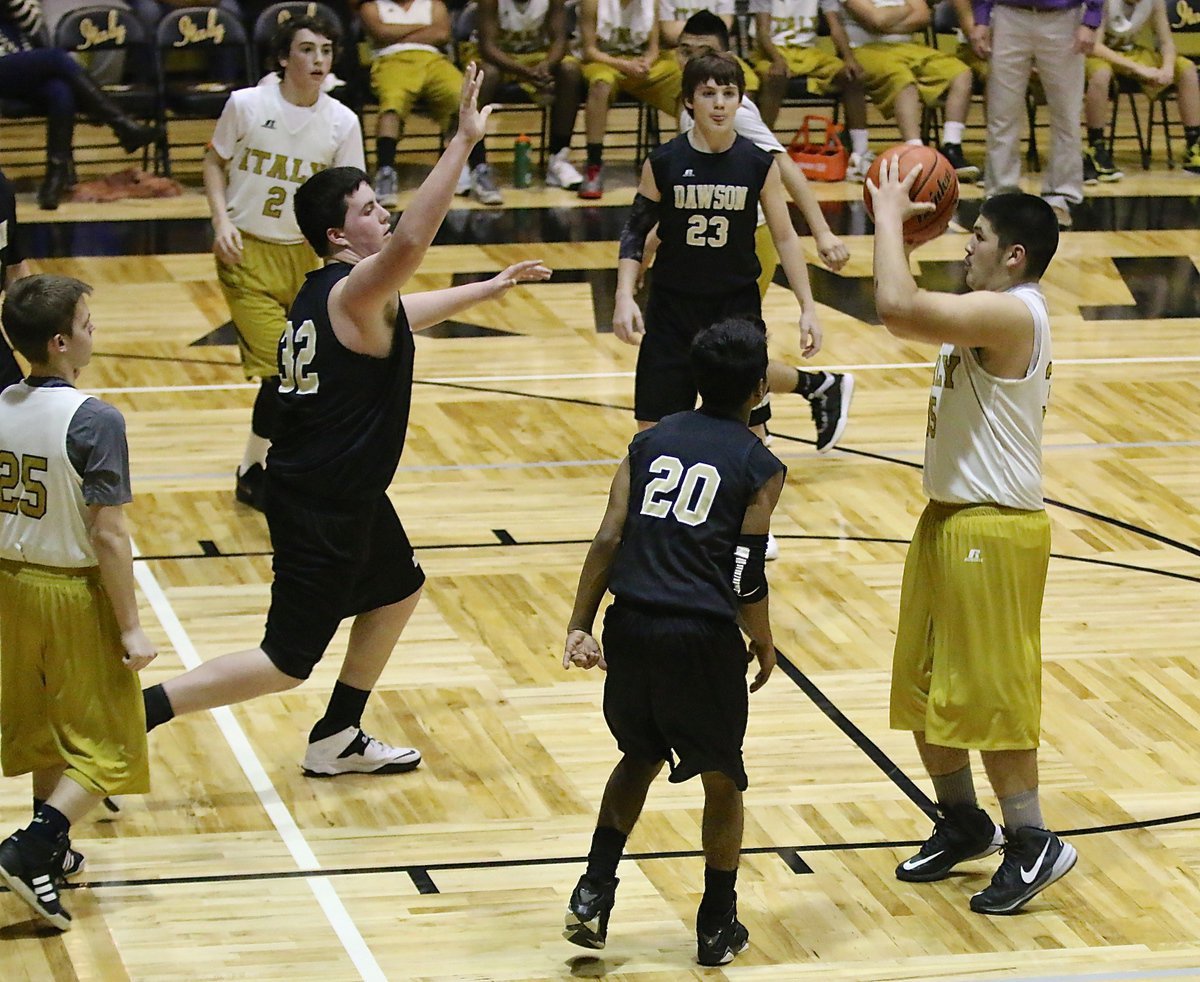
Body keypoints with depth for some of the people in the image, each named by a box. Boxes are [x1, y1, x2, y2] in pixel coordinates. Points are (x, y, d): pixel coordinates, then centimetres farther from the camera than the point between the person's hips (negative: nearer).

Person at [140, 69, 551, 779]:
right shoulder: (354, 290, -19)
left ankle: (338, 741, 35)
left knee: (400, 589, 28)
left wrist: (495, 286, 36)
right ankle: (136, 713, -7)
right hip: (323, 504, -10)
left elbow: (408, 314, 31)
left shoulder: (331, 294, 10)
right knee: (289, 661, -4)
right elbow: (411, 240, -40)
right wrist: (463, 142, -40)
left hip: (345, 493, 10)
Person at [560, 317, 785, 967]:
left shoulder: (651, 442, 11)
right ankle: (717, 926, 22)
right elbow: (747, 578, -4)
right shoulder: (759, 467, 0)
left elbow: (609, 539, 2)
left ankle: (594, 893, 14)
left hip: (632, 625, 4)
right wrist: (764, 645, 12)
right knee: (723, 779, 16)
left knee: (639, 756, 26)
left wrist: (579, 628, 2)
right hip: (703, 636, -4)